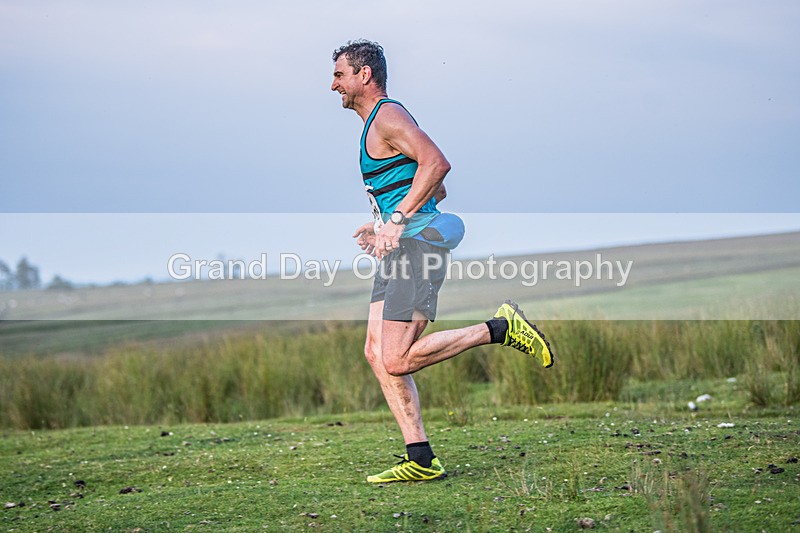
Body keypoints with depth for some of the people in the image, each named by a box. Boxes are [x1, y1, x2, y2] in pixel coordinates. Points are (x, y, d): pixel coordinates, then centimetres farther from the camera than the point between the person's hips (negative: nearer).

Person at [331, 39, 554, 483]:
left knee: (397, 361, -14)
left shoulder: (388, 116, -7)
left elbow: (436, 163, -23)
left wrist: (397, 219, -24)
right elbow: (437, 190, 28)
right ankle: (420, 460, 2)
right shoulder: (378, 122, 24)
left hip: (416, 243, -10)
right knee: (377, 354, 3)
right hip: (401, 247, 10)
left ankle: (501, 328, -6)